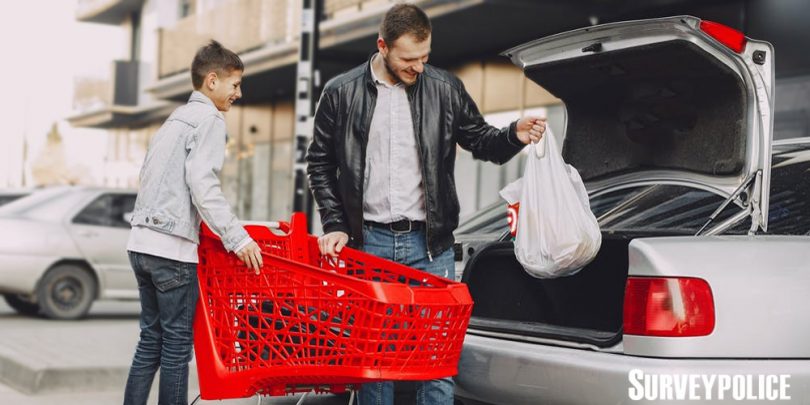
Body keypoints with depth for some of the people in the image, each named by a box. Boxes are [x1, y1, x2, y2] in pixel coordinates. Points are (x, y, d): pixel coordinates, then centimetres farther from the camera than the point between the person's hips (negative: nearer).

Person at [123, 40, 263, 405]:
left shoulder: (176, 119, 22)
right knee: (177, 345, -2)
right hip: (172, 247, -8)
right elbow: (202, 185, -17)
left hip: (142, 241, 8)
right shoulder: (209, 119, -6)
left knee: (151, 340, 12)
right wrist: (236, 238, -17)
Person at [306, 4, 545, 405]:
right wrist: (336, 225, 0)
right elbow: (320, 164, 8)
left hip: (430, 241, 0)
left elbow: (480, 141, 12)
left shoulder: (445, 89, 2)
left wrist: (514, 135, -9)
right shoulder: (341, 93, 1)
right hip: (369, 242, 0)